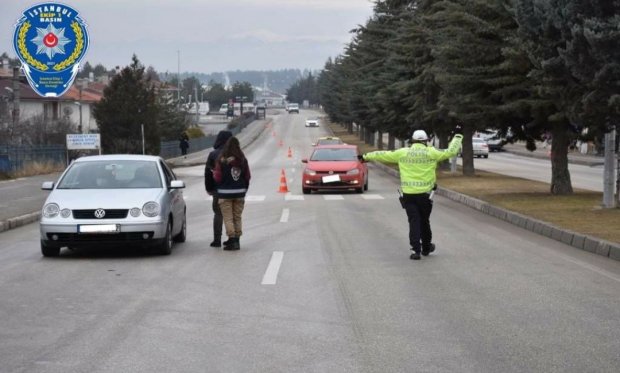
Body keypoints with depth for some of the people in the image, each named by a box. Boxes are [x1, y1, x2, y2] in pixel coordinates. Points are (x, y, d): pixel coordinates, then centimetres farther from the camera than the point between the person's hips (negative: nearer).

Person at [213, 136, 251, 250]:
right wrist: (244, 189, 19)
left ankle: (232, 239, -8)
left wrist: (214, 172, 12)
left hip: (225, 193, -4)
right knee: (237, 217, 13)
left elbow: (217, 178, -10)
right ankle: (236, 240, 15)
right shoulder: (243, 160, -2)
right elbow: (247, 177, 5)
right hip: (239, 192, 4)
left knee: (228, 217, 0)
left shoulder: (222, 161, -14)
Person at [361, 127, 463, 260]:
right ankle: (426, 248, 29)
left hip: (408, 194, 1)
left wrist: (366, 156, 25)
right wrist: (457, 136, 12)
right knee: (424, 221, 14)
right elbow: (451, 152, -1)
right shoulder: (431, 153, -4)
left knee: (414, 221, 3)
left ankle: (416, 250, -6)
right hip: (425, 194, -1)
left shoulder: (402, 153, 1)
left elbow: (383, 155, 11)